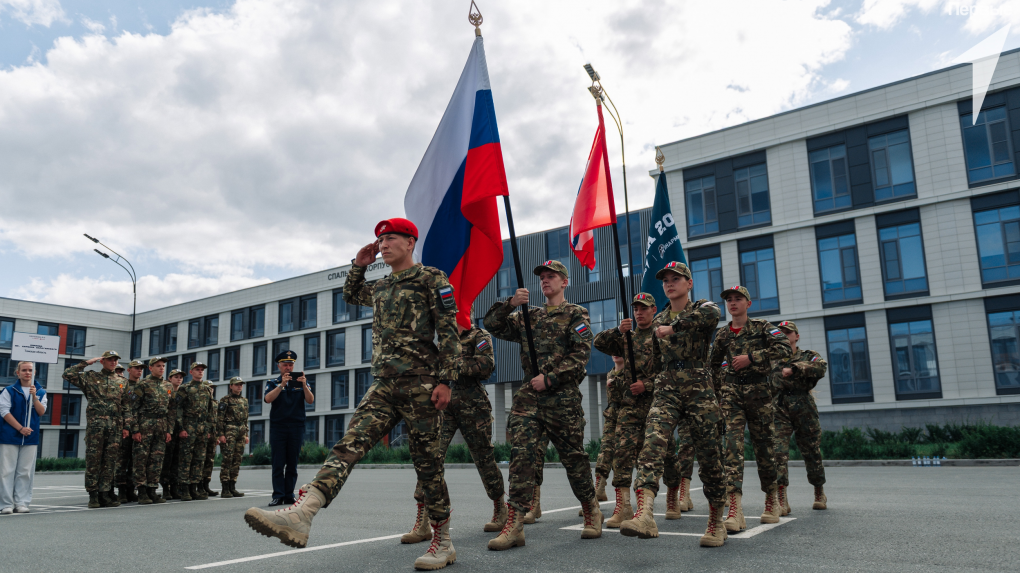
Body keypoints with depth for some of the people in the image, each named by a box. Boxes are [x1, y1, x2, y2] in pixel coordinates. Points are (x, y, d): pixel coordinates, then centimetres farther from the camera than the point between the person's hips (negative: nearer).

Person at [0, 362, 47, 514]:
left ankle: (22, 503, 8)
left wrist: (34, 396, -13)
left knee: (25, 472, 3)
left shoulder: (40, 392, 10)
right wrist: (20, 428, -13)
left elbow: (42, 412, 1)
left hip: (30, 438, 2)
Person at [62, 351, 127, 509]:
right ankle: (93, 495, 4)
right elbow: (68, 374, -3)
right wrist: (86, 363, 0)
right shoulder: (91, 377, 9)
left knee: (110, 460, 2)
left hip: (115, 426, 3)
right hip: (95, 423, -3)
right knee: (93, 459, -2)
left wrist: (125, 427, 7)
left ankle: (105, 493, 8)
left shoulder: (121, 381, 16)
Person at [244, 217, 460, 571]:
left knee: (427, 462, -2)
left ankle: (443, 543, 10)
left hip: (420, 383, -6)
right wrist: (360, 264, 25)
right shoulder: (380, 288, 21)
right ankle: (301, 515, -27)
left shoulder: (432, 278, 0)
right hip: (384, 385, 6)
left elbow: (449, 332, -7)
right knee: (349, 445, -12)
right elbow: (351, 295, 42)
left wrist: (446, 380, -15)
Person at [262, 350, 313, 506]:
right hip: (278, 427, -1)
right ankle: (278, 496, -3)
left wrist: (304, 385, -17)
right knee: (278, 463, -4)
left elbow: (310, 400, -1)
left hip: (296, 427, 1)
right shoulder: (273, 383, 10)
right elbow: (268, 399, -9)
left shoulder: (301, 382, 12)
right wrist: (282, 385, -20)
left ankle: (289, 495, 6)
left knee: (292, 463, 2)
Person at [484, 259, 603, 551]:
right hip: (528, 395, 4)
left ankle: (592, 511, 27)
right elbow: (492, 324, 13)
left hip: (563, 397, -3)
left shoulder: (576, 314, 5)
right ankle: (514, 524, -11)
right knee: (520, 453, -10)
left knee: (573, 456, 5)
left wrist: (549, 377, -15)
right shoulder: (528, 316, 19)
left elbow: (581, 354, -7)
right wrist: (510, 303, -4)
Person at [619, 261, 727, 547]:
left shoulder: (702, 308, 5)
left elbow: (712, 315, -23)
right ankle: (645, 514, -35)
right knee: (652, 443, -20)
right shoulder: (658, 320, 19)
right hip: (666, 391, 3)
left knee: (709, 454, -1)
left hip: (699, 389, -3)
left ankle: (716, 522, 16)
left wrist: (673, 328, -19)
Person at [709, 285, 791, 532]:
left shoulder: (762, 326, 5)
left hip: (759, 391, -1)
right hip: (732, 393, 2)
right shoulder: (722, 334, 13)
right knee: (733, 443, -14)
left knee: (764, 445, 6)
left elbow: (784, 348, -12)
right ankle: (735, 509, -22)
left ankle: (771, 500, 26)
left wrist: (751, 358, -16)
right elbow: (714, 363, 27)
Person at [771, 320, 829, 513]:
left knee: (812, 452, 9)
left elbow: (821, 367, -13)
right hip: (779, 412, 1)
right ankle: (781, 500, -13)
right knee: (778, 453, -13)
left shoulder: (808, 356, 10)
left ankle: (819, 493, 32)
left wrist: (794, 368, -24)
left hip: (805, 410, 0)